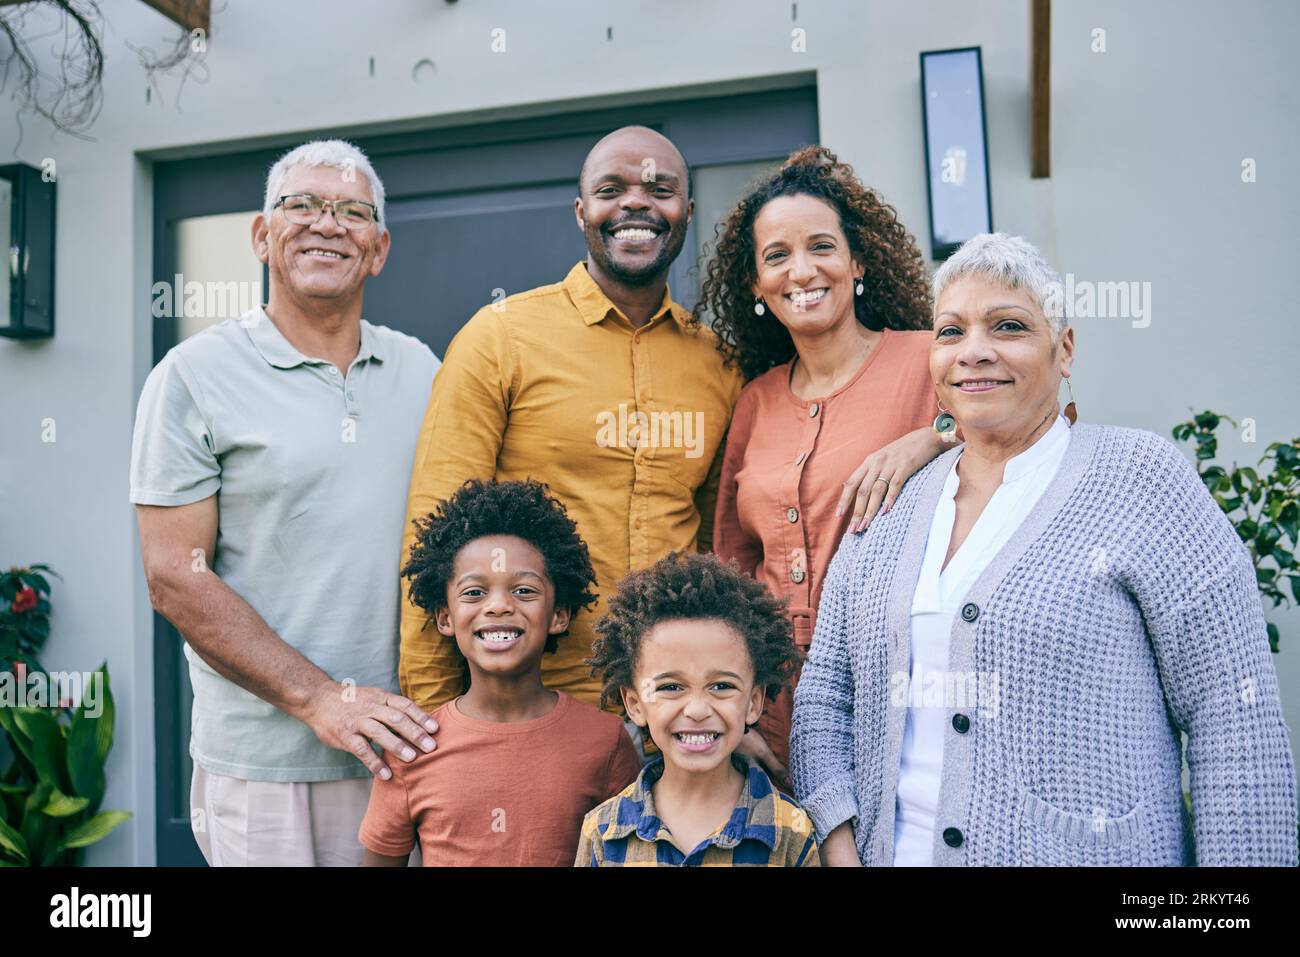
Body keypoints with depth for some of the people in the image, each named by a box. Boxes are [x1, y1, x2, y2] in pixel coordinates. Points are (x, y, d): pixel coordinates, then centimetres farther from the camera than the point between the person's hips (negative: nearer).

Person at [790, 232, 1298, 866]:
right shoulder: (892, 508, 5)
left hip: (1084, 853, -4)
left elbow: (1236, 718, -10)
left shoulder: (1139, 477, -7)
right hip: (892, 851, 4)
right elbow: (825, 688, 7)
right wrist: (839, 844, -4)